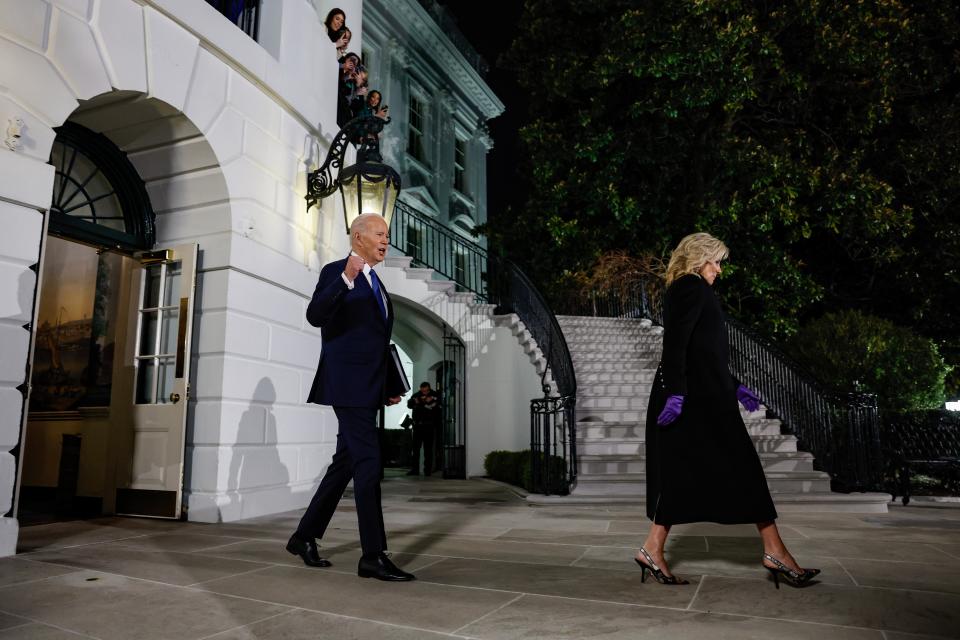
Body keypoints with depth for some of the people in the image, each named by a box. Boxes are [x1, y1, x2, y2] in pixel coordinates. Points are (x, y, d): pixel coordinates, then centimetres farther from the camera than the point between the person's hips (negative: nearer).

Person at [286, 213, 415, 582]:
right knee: (368, 465, -9)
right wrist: (346, 279, -33)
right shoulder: (336, 272, -4)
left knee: (345, 464, 12)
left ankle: (305, 536, 25)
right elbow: (315, 316, -20)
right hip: (349, 383, -9)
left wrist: (389, 385, 19)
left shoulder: (374, 283, 21)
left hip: (367, 388, 9)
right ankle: (373, 556, -1)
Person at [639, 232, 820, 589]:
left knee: (682, 473, 8)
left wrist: (733, 386, 26)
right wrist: (676, 391, -26)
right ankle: (774, 552, 11)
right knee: (741, 468, 0)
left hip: (695, 395, 10)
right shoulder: (691, 286, -8)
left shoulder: (682, 290, 21)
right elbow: (676, 341, -20)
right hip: (698, 398, -10)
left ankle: (653, 550, 9)